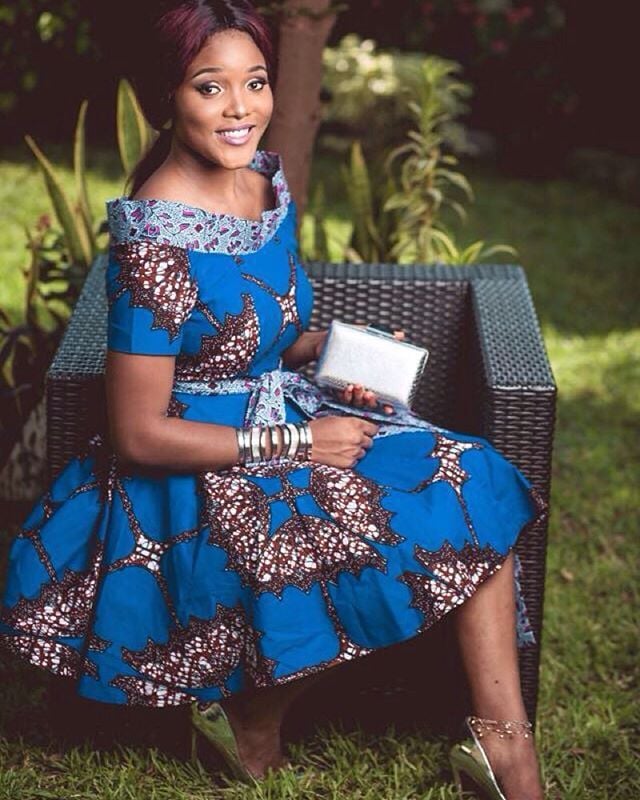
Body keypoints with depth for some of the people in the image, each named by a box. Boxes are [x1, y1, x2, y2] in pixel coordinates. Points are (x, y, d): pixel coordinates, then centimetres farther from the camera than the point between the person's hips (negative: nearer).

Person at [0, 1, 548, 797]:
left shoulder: (269, 178, 0)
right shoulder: (154, 239, -24)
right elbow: (138, 434, -21)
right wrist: (293, 445, -18)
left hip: (288, 418, 8)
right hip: (193, 474, -8)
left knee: (470, 485, -5)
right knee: (366, 546, -22)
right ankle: (253, 723, 3)